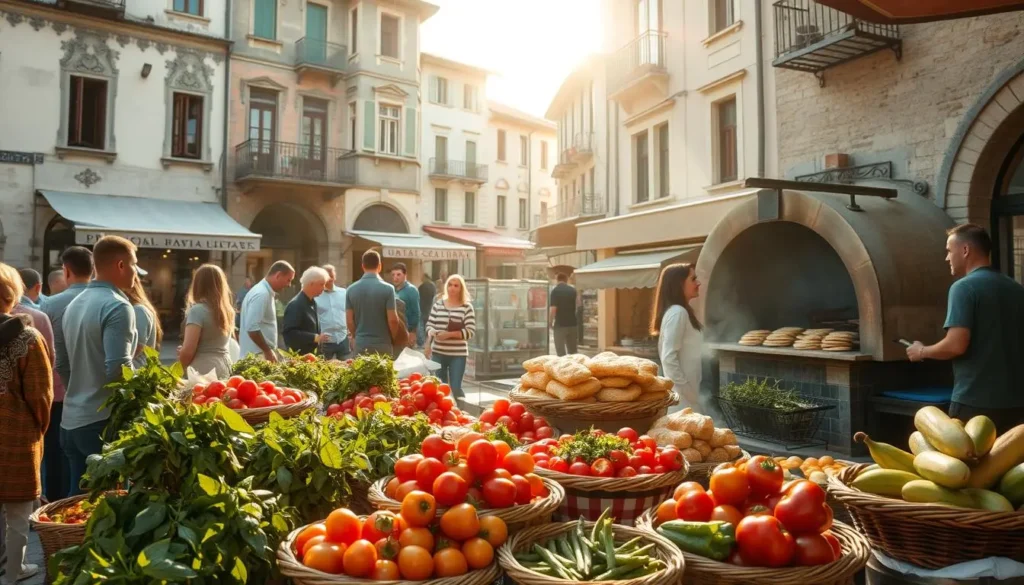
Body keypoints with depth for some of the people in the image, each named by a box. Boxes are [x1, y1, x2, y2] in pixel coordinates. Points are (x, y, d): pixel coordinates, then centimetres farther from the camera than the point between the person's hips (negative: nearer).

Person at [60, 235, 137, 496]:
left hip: (71, 420, 8)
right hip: (103, 421, -8)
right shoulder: (117, 306, -16)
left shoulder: (74, 304, 12)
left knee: (79, 497, 16)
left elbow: (63, 361, 19)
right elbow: (118, 369, -24)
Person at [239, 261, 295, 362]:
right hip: (257, 357, -10)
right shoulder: (262, 294, -16)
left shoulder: (266, 292, 14)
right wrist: (267, 351, -17)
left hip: (261, 355, 10)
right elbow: (252, 328, -24)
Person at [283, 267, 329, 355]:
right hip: (299, 356, -8)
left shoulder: (312, 302, 12)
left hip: (312, 354, 8)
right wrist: (315, 338, -24)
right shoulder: (295, 305, -16)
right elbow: (290, 332, -22)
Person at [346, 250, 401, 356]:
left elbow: (349, 320, 2)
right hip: (382, 345, -3)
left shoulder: (351, 289, 0)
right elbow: (392, 320, -11)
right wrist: (393, 340, 7)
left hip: (361, 345, 3)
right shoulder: (387, 288, -10)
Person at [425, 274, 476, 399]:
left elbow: (470, 331, -10)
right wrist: (433, 334, -12)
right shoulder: (438, 304, 7)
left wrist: (449, 334, -19)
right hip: (438, 352, 3)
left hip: (458, 354, -3)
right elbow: (430, 325, 11)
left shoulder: (467, 307, -4)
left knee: (456, 388, -4)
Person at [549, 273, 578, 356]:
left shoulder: (555, 291, -9)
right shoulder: (573, 290, 5)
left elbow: (553, 309, -14)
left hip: (560, 324, -4)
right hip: (572, 324, 4)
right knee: (572, 351, 12)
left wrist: (550, 323, -4)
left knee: (561, 351, 2)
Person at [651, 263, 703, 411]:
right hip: (683, 398, -9)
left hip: (687, 393, 9)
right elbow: (668, 359, -22)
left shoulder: (681, 311, 14)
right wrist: (689, 393, -18)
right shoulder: (677, 313, -15)